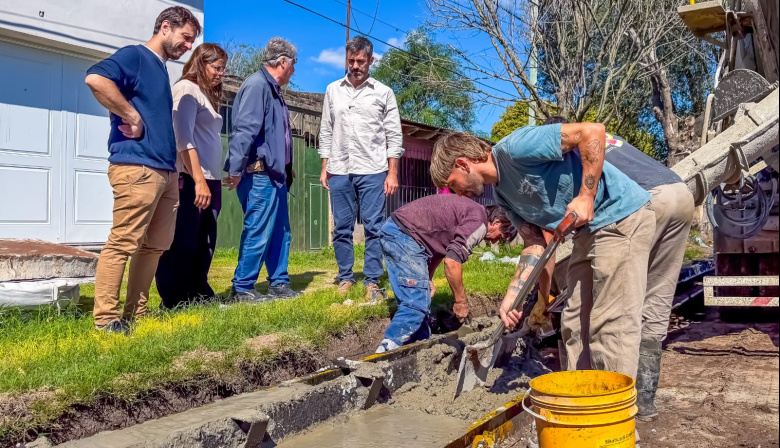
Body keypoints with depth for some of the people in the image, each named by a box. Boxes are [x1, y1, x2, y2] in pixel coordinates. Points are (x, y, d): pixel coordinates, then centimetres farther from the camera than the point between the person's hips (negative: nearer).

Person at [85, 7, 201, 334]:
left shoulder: (161, 69, 24)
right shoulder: (134, 55, -3)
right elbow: (95, 79, -23)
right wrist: (132, 117, -16)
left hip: (165, 171, 9)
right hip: (136, 168, -9)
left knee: (155, 246, 10)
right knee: (123, 244, -8)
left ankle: (135, 316, 18)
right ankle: (106, 321, -1)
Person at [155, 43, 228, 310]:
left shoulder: (207, 95, 24)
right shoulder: (186, 89, -2)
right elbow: (183, 137, -13)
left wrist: (212, 181, 8)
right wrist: (198, 179, -21)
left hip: (209, 180, 8)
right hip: (189, 180, -8)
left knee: (203, 247, 10)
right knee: (182, 245, -5)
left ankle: (198, 296, 17)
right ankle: (174, 304, 1)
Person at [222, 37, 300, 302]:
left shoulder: (273, 89, 18)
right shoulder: (257, 85, -13)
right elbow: (244, 130, -20)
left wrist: (287, 170, 19)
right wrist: (235, 171, -24)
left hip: (274, 174, 10)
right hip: (259, 174, -10)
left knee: (280, 232, 13)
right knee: (258, 233, -5)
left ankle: (279, 284, 22)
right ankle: (241, 289, 5)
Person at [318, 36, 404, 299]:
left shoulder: (383, 93, 4)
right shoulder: (333, 90, 12)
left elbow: (394, 136, 2)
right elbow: (326, 132, 13)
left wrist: (392, 173, -4)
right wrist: (324, 167, 7)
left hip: (372, 171, -2)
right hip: (339, 171, 3)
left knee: (373, 228, -2)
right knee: (341, 228, 6)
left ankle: (372, 281, 6)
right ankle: (345, 278, 17)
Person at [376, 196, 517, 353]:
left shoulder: (472, 211, 20)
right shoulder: (479, 222, -10)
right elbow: (452, 262, -18)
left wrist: (426, 279, 11)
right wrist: (461, 302, -7)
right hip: (404, 235, -10)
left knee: (412, 301, 13)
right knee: (417, 303, -10)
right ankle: (387, 350, -12)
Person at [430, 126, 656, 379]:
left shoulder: (514, 148, -18)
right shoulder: (502, 194, 10)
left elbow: (593, 130, -21)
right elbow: (537, 243, 8)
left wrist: (586, 197, -23)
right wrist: (513, 294, 0)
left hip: (622, 217, -9)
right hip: (589, 229, 10)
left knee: (613, 324, -8)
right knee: (575, 324, 11)